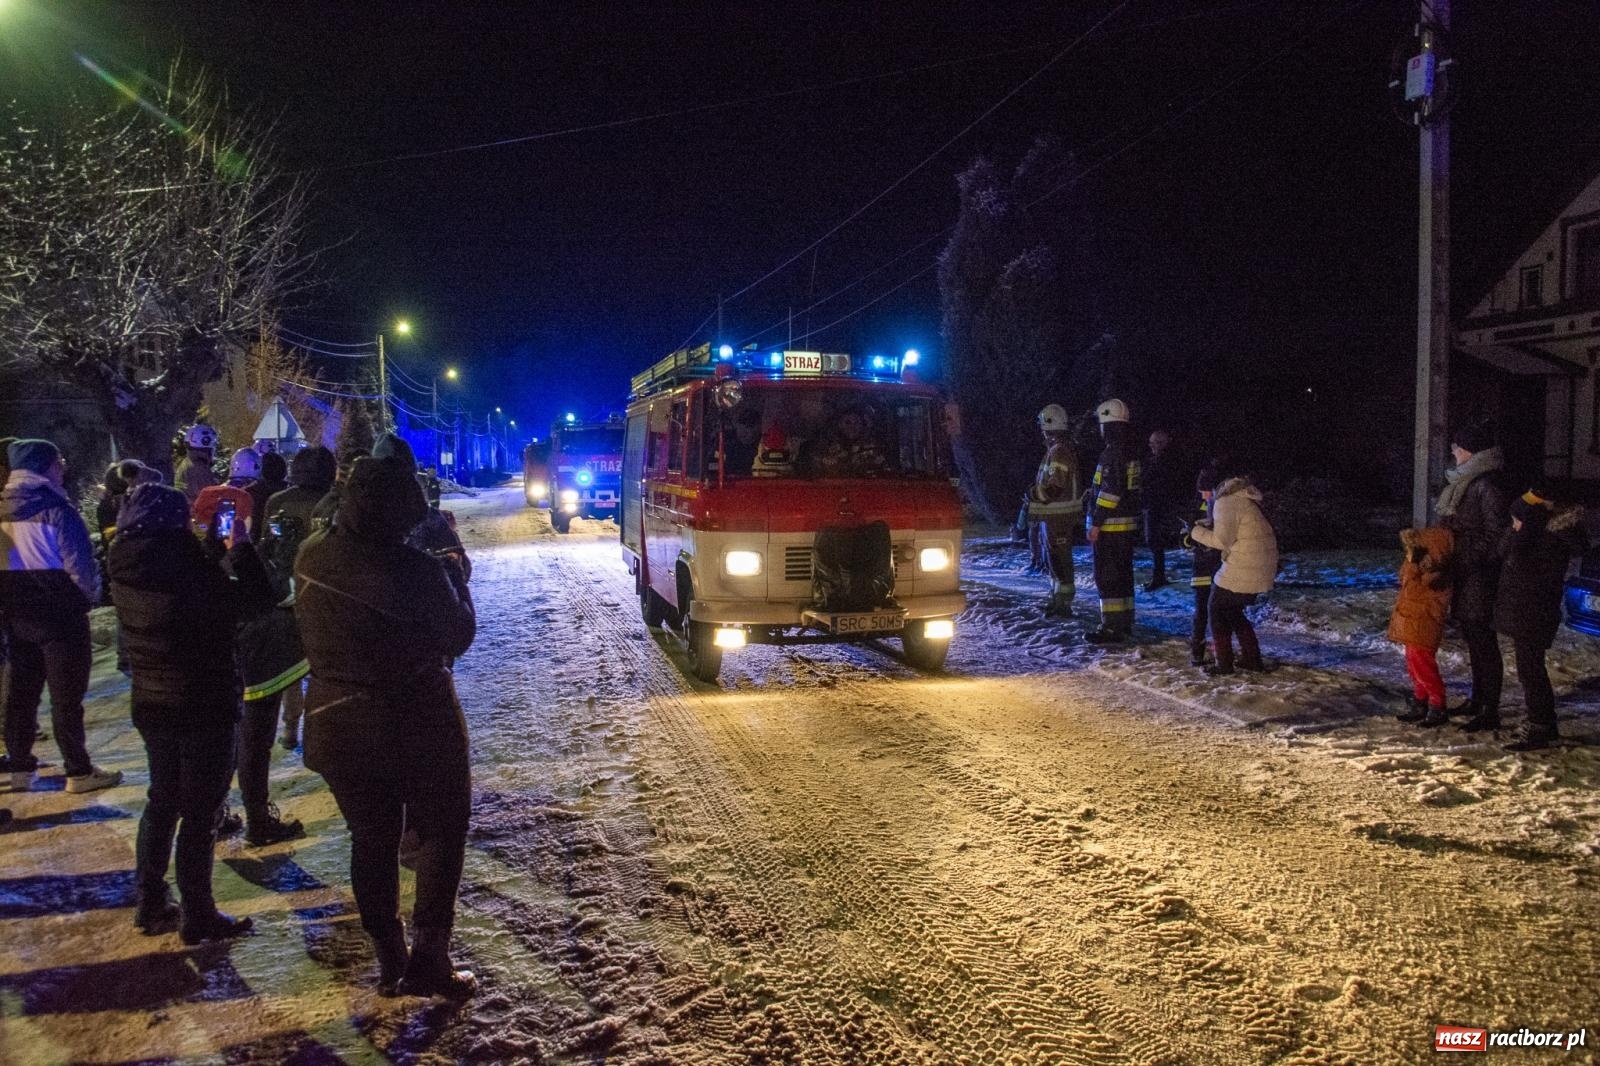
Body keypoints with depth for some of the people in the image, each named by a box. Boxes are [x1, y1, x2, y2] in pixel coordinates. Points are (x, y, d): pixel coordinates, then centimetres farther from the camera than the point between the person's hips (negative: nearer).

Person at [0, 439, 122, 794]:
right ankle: (79, 772, 5)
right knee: (66, 695, -1)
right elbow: (79, 564, -18)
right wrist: (92, 595, -1)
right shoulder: (55, 509, -16)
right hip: (60, 615, -7)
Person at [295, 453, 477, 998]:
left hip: (337, 724, 5)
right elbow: (458, 636, -11)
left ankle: (389, 961, 25)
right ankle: (428, 957, 10)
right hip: (418, 727, -5)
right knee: (441, 832, 12)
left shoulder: (311, 558, -6)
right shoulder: (414, 568, -24)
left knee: (371, 839, 17)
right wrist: (453, 569, 0)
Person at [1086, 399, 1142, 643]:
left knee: (1107, 577, -6)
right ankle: (1125, 623, 23)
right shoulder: (1129, 451, 13)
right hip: (1127, 523, 10)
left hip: (1111, 526, -10)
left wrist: (1096, 523, -18)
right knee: (1123, 575, 15)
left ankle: (1112, 628, -5)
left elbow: (1110, 492, -22)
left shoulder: (1112, 453, -18)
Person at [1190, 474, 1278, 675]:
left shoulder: (1226, 503, -12)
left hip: (1240, 571, -8)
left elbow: (1222, 540, -19)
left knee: (1218, 612, 7)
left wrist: (1195, 531, -8)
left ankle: (1224, 664, 7)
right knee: (1234, 612, 23)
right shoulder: (1249, 501, 17)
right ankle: (1252, 659, 24)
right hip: (1262, 572, 9)